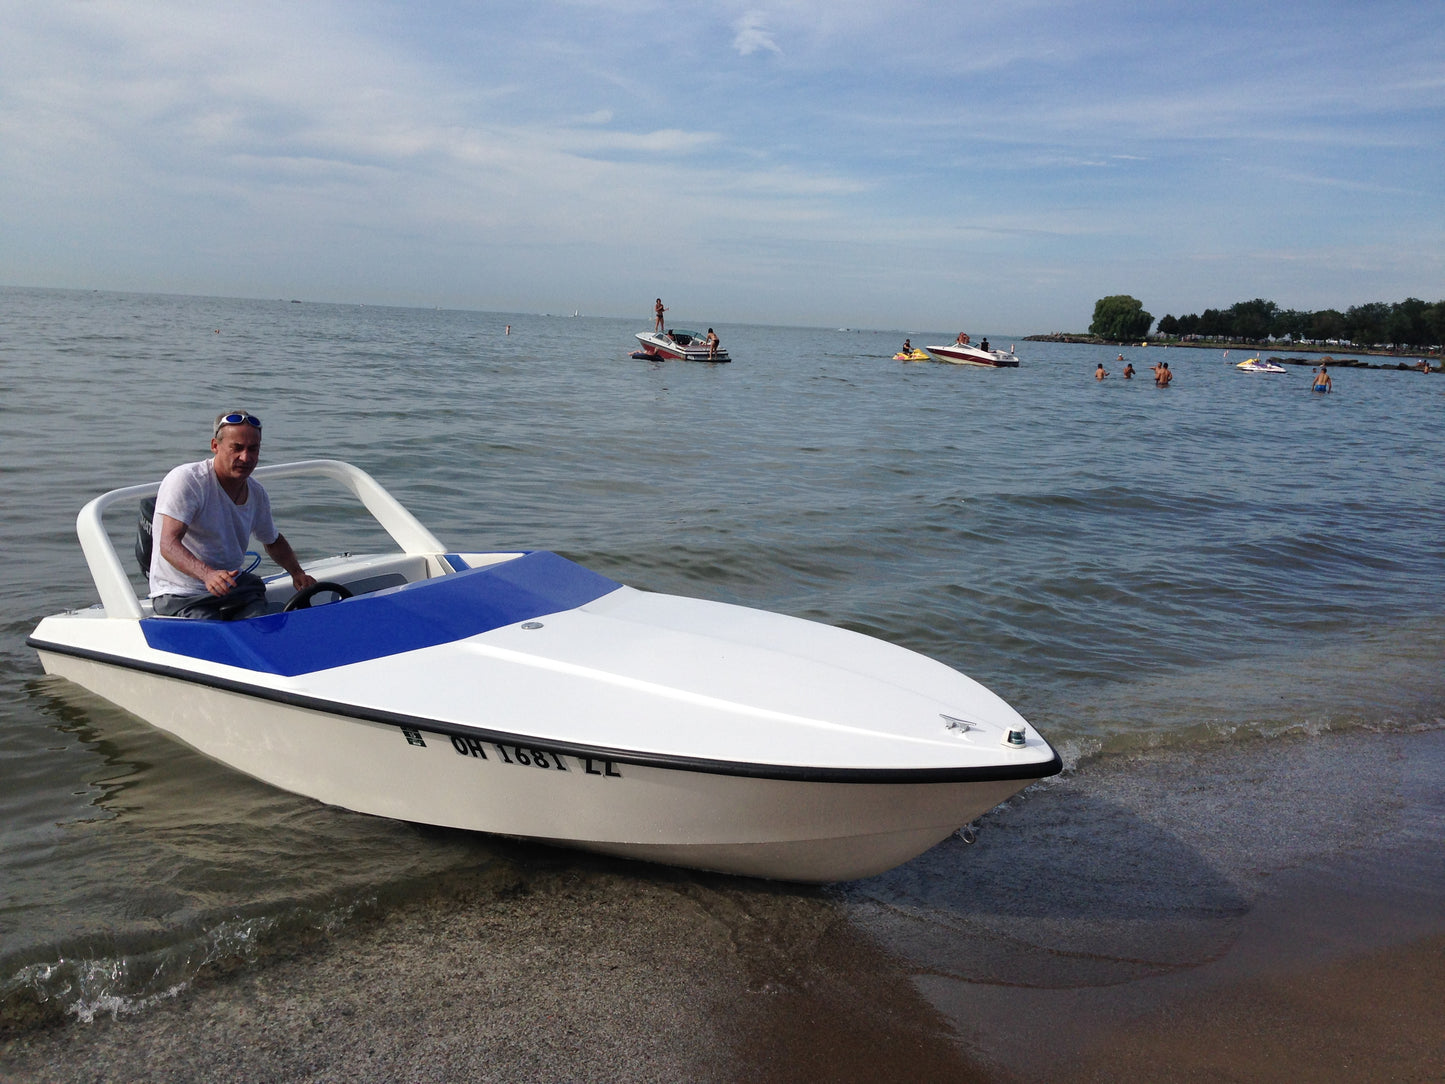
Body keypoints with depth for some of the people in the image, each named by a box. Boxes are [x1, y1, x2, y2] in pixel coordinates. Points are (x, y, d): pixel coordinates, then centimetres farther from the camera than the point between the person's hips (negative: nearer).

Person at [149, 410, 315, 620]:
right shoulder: (185, 480, -13)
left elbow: (273, 540, 26)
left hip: (233, 586, 5)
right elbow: (168, 545, -23)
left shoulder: (257, 494, 7)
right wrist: (208, 574, -41)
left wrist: (297, 572, 6)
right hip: (181, 596, -5)